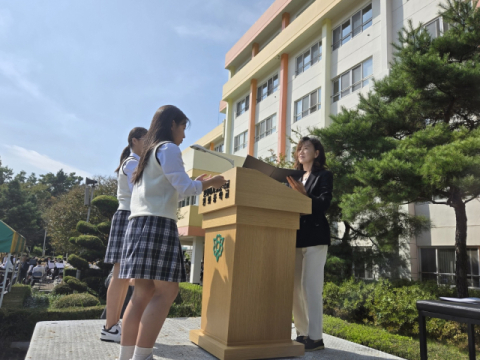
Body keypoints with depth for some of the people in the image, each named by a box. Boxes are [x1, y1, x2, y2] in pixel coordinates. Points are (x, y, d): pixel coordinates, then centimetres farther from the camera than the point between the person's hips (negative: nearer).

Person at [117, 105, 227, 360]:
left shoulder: (149, 151, 26)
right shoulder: (168, 149, -2)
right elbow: (184, 188, -10)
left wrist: (195, 183, 28)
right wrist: (210, 183, 6)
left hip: (140, 224, 9)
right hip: (158, 224, -9)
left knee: (143, 293, 5)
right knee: (166, 291, -9)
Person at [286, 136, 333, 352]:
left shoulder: (324, 176, 3)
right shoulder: (295, 177, 20)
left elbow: (323, 204, -11)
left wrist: (303, 194, -27)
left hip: (314, 237, -6)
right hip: (295, 237, 6)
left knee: (310, 287, -8)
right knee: (295, 287, 5)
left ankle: (315, 337, -1)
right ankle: (302, 333, 14)